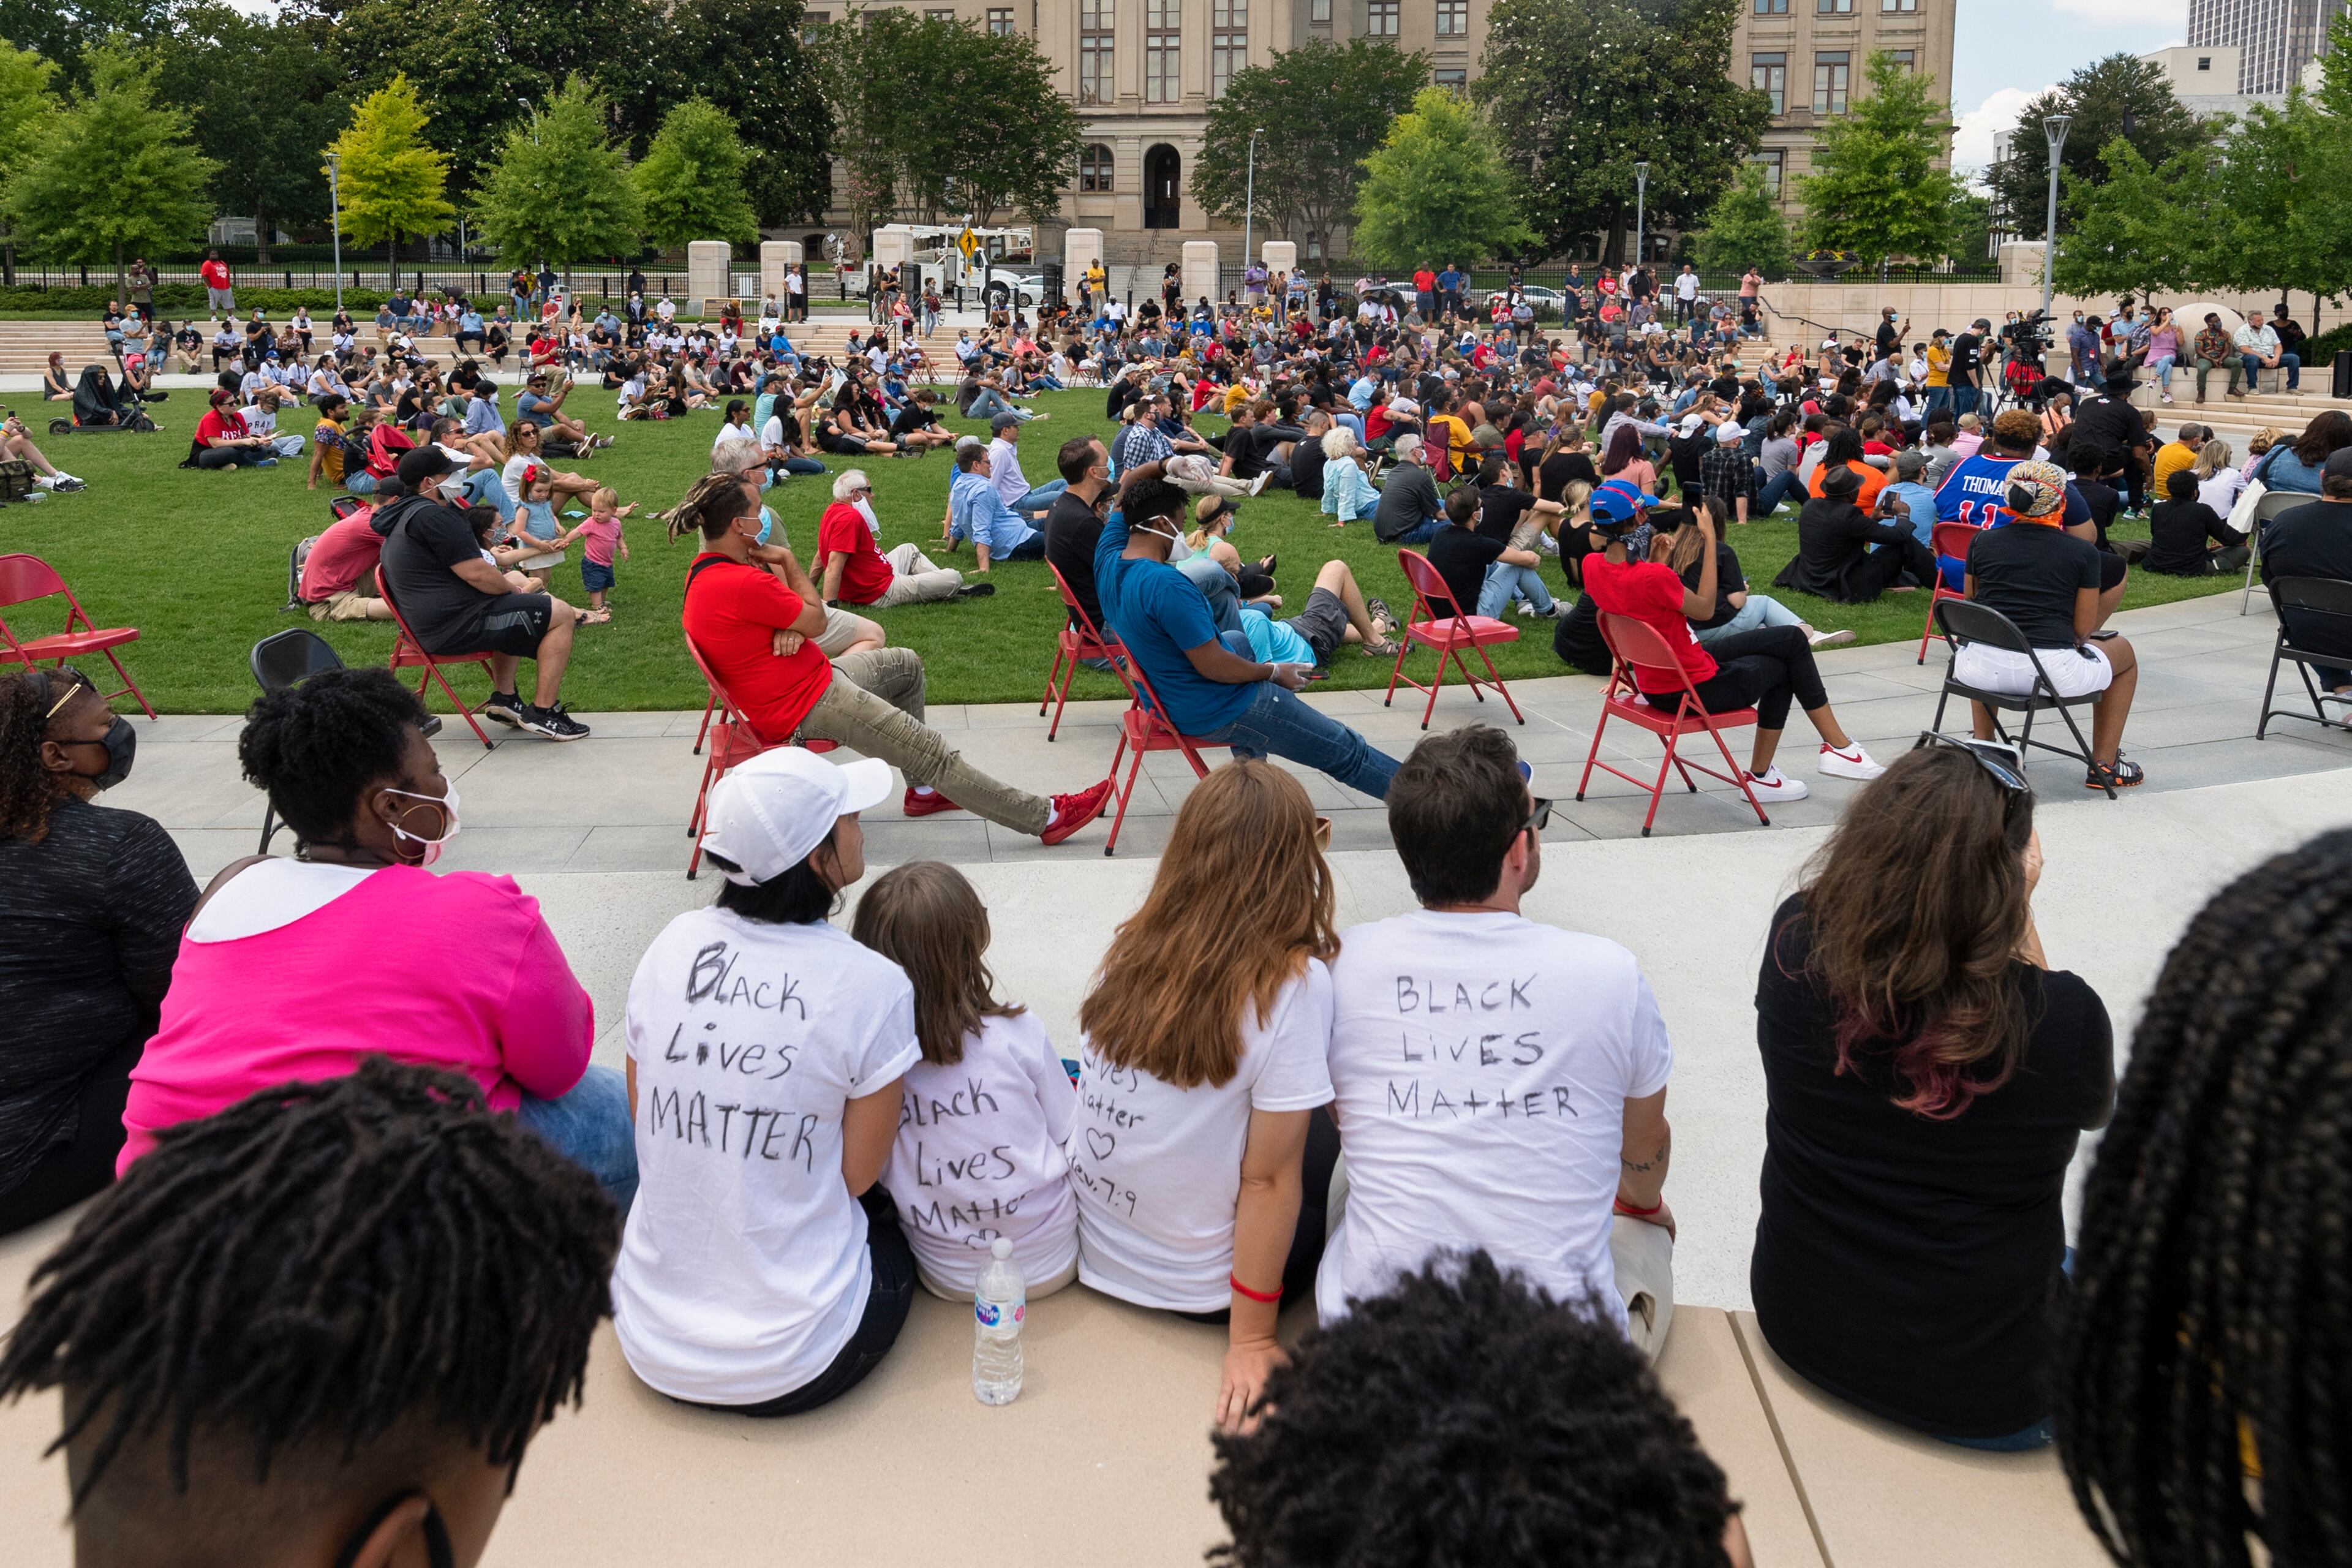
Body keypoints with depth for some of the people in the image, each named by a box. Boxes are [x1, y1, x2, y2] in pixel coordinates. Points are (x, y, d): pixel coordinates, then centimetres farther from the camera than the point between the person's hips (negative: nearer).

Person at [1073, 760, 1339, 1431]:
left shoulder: (1132, 948, -6)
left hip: (1091, 1251, 6)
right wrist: (1250, 1341, -9)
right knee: (1329, 1136, 15)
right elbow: (1269, 1181, -18)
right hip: (1194, 1288, -5)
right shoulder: (1294, 984, -21)